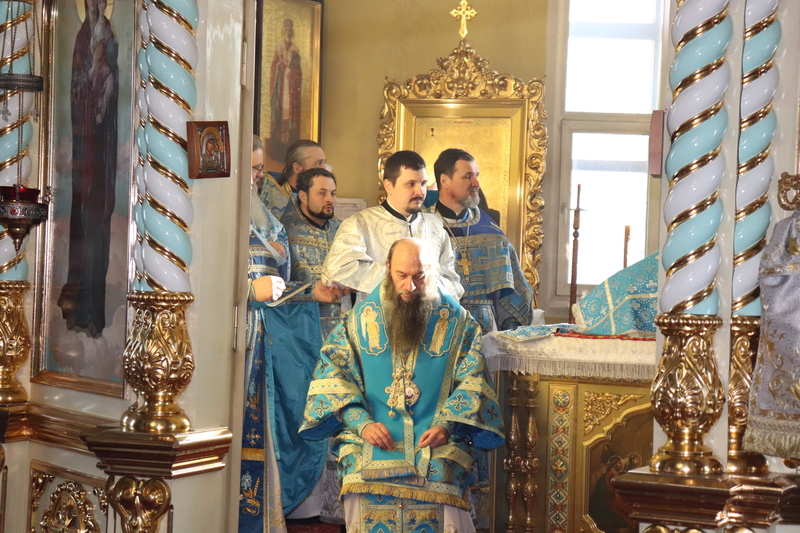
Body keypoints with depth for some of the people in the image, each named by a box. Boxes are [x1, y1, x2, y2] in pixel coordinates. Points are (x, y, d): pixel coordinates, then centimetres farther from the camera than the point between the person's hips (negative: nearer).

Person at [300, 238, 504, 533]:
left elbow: (472, 379, 7)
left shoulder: (457, 320, 11)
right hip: (371, 440, 0)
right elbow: (332, 373, 7)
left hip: (437, 441, 0)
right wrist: (361, 422, -10)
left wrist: (446, 425, -11)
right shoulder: (361, 317, 12)